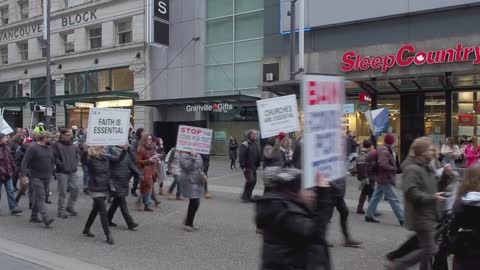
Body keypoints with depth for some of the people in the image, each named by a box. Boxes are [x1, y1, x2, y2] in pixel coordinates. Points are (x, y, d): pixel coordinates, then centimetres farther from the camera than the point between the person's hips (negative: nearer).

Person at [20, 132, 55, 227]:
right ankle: (46, 218, -20)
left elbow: (52, 161, 20)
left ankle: (34, 216, 24)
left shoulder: (49, 148, 10)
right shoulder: (33, 148, -11)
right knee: (40, 198, -12)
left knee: (38, 198, 14)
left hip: (47, 177, 7)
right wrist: (23, 175, -21)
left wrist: (52, 173, 15)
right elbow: (25, 161, -14)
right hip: (36, 177, -7)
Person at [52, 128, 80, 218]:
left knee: (76, 188, 4)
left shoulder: (73, 146, 10)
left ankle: (70, 207, 24)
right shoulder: (56, 145, -9)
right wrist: (62, 166, -14)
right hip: (62, 172, -5)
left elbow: (78, 155, 21)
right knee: (62, 192, 1)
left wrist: (75, 164, 9)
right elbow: (55, 158, -15)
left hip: (73, 172, 6)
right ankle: (61, 211, 15)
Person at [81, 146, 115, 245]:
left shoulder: (106, 159, 5)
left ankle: (86, 229, 37)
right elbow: (83, 159, -35)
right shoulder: (91, 160, -13)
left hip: (105, 189, 7)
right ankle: (108, 235, -4)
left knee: (95, 210, 19)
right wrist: (85, 151, -54)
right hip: (96, 190, -7)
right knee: (103, 212, -9)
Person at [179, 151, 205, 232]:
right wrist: (192, 158, -27)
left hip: (198, 182, 8)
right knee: (195, 202, -13)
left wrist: (203, 175, 9)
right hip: (189, 182, -8)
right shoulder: (184, 156, -9)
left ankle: (189, 223, 24)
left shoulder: (198, 156, 14)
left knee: (194, 203, 11)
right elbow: (187, 167, -23)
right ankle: (188, 224, -1)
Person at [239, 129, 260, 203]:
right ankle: (244, 196, -3)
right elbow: (242, 156, -16)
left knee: (253, 181, 8)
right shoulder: (245, 144, -10)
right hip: (247, 167, -8)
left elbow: (257, 155, 21)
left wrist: (257, 164, 15)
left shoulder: (255, 144, 15)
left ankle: (248, 196, 20)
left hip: (253, 167, 8)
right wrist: (243, 166, -20)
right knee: (250, 180, -15)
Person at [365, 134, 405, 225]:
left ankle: (369, 215, 21)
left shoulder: (381, 149, 11)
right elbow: (383, 165, -29)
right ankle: (402, 219, -2)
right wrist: (394, 169, -18)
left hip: (382, 177, 10)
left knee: (376, 196, 15)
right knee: (393, 199, -6)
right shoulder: (384, 151, -19)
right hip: (385, 178, -10)